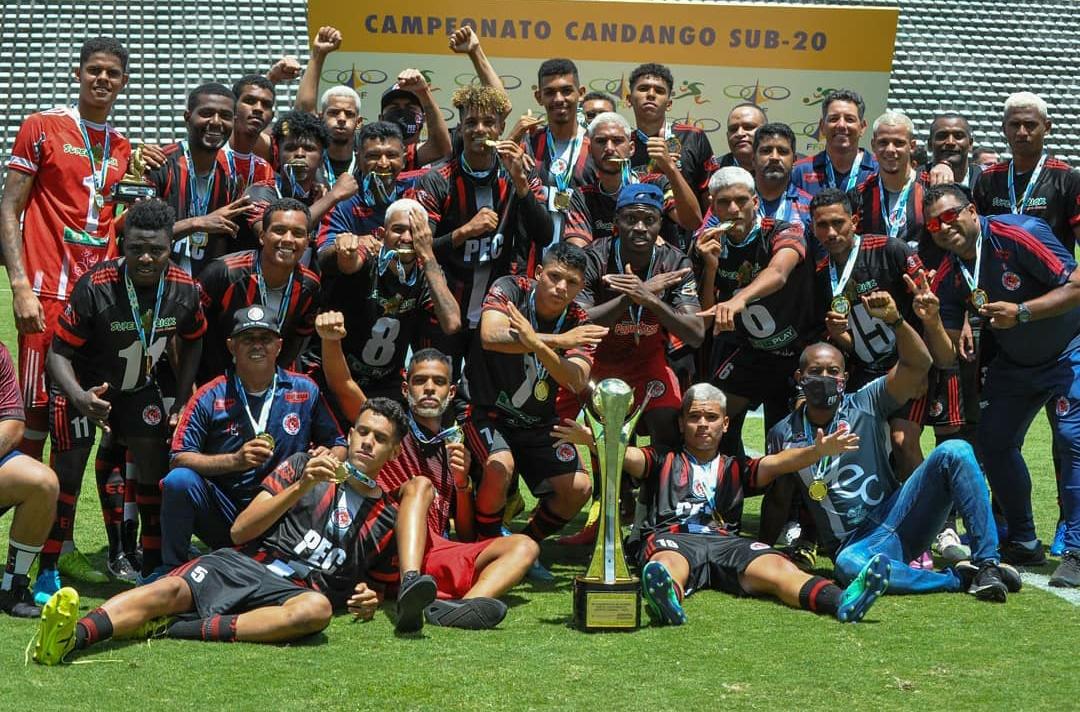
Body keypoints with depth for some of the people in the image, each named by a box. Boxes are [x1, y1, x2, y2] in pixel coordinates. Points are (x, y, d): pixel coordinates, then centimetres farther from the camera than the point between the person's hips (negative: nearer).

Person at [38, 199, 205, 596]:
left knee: (154, 468, 1)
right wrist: (79, 397, -43)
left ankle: (154, 570, 15)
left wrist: (183, 400, -1)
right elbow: (59, 351, -25)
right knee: (68, 473, -9)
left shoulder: (185, 290, -18)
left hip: (139, 384, 4)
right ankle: (48, 574, 3)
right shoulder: (94, 287, -32)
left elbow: (191, 342, 4)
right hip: (83, 384, -4)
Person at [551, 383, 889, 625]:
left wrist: (817, 452, -8)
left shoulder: (735, 468, 33)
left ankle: (843, 601, -54)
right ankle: (667, 603, -75)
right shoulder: (662, 461, 25)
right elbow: (625, 455, 4)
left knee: (777, 566, -28)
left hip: (724, 541, 2)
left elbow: (778, 462, 14)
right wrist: (593, 440, -20)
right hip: (671, 536, -2)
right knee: (668, 564, -39)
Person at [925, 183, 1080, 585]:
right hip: (1014, 364, 7)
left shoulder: (1018, 235, -26)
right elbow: (946, 356, -10)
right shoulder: (948, 278, -8)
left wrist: (1021, 312, -33)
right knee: (994, 442, 5)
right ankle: (1023, 544, 19)